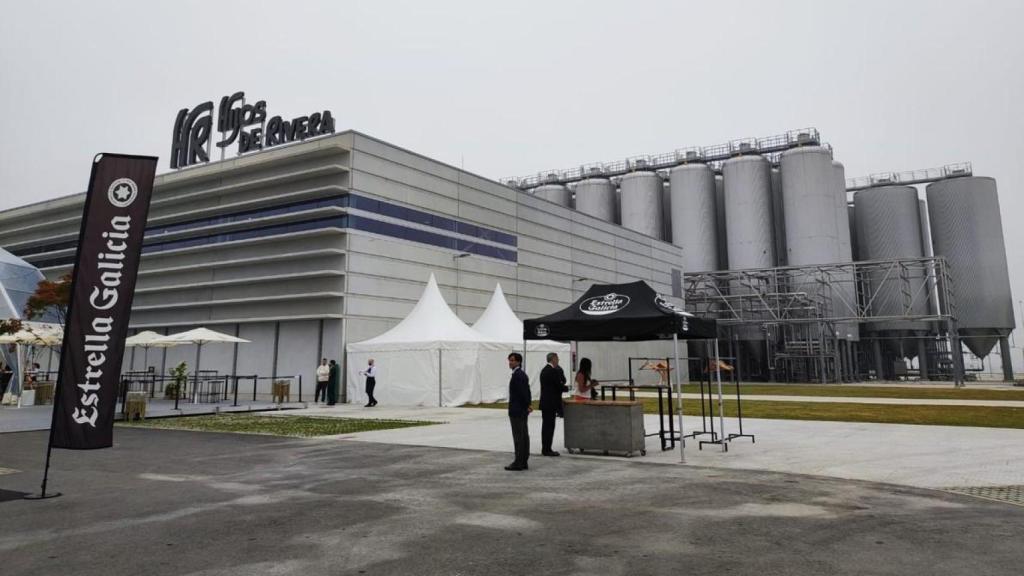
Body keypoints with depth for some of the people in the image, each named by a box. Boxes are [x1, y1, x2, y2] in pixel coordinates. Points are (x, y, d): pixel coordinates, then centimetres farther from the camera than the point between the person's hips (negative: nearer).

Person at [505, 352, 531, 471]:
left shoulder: (517, 375, -17)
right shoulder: (522, 374, 15)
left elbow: (524, 392, -20)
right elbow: (526, 391, 15)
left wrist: (527, 406, -9)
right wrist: (527, 405, 9)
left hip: (516, 411, -10)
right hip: (522, 411, 10)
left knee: (518, 437, -6)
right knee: (524, 436, 10)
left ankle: (518, 463, -2)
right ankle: (523, 462, 16)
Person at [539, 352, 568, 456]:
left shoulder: (544, 370, 14)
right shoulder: (553, 371, -16)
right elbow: (560, 386, -15)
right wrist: (567, 388, 4)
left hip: (544, 403, 9)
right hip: (551, 403, -9)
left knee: (546, 426, 13)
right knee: (550, 426, -4)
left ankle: (545, 449, 18)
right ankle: (547, 450, -1)